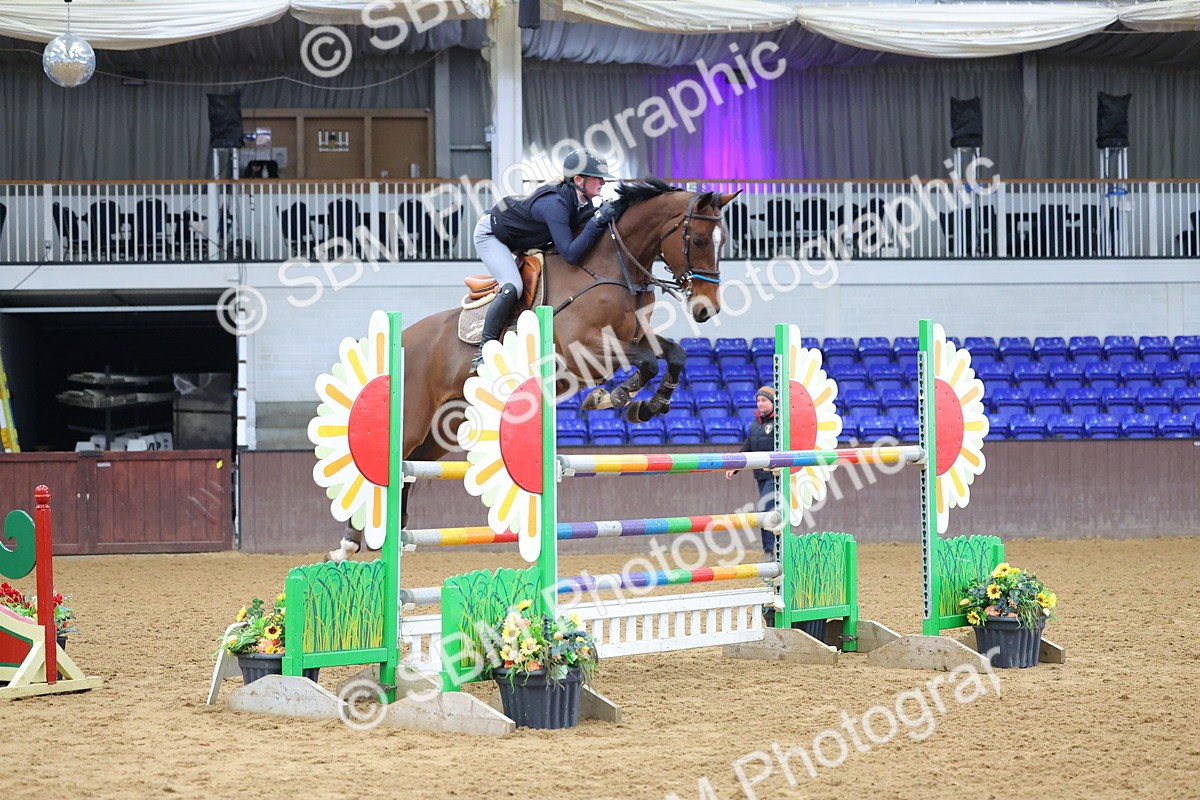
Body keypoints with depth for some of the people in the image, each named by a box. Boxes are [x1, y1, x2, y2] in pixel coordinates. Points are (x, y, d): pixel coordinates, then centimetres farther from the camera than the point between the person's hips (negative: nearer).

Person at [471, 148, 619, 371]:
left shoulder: (583, 203, -12)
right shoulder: (555, 204, -38)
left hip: (523, 242, 10)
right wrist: (597, 222, -45)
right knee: (512, 287, -27)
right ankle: (483, 350, -19)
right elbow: (570, 255, -42)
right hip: (490, 234, -10)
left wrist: (609, 217, -16)